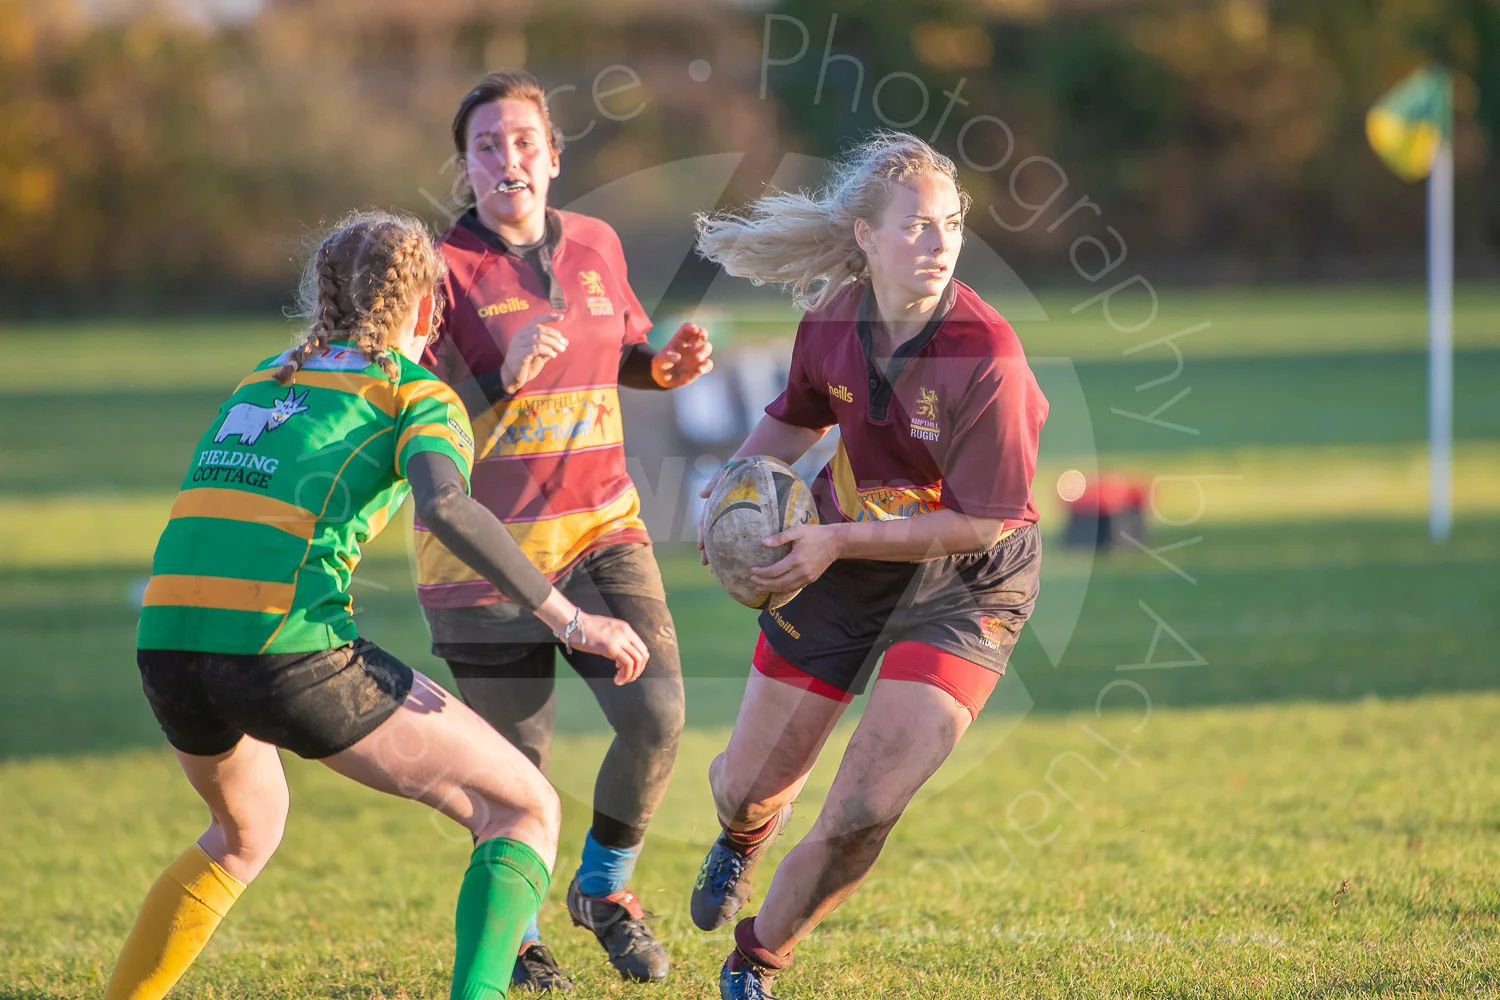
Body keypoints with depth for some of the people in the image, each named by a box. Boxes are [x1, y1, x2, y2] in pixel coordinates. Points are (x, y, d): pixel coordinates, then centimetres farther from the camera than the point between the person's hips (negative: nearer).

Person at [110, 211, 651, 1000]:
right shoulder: (419, 395, 6)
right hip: (288, 651, -6)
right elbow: (447, 507, -14)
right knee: (524, 809, 5)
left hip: (166, 649, 6)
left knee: (244, 833, 36)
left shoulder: (266, 377, 24)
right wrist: (568, 622, -12)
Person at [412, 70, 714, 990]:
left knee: (658, 716, -10)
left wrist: (669, 364, 1)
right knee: (517, 760, 1)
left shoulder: (595, 244, 5)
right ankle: (512, 931, 27)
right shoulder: (442, 267, -11)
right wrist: (505, 375, -28)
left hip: (601, 527, 4)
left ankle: (604, 887, 17)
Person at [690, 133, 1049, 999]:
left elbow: (977, 522, -23)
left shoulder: (986, 355, -26)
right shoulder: (832, 320, -10)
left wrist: (836, 540, -24)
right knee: (748, 786, 15)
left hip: (964, 582, -4)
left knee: (863, 814, -14)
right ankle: (741, 842, 55)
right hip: (840, 561, 5)